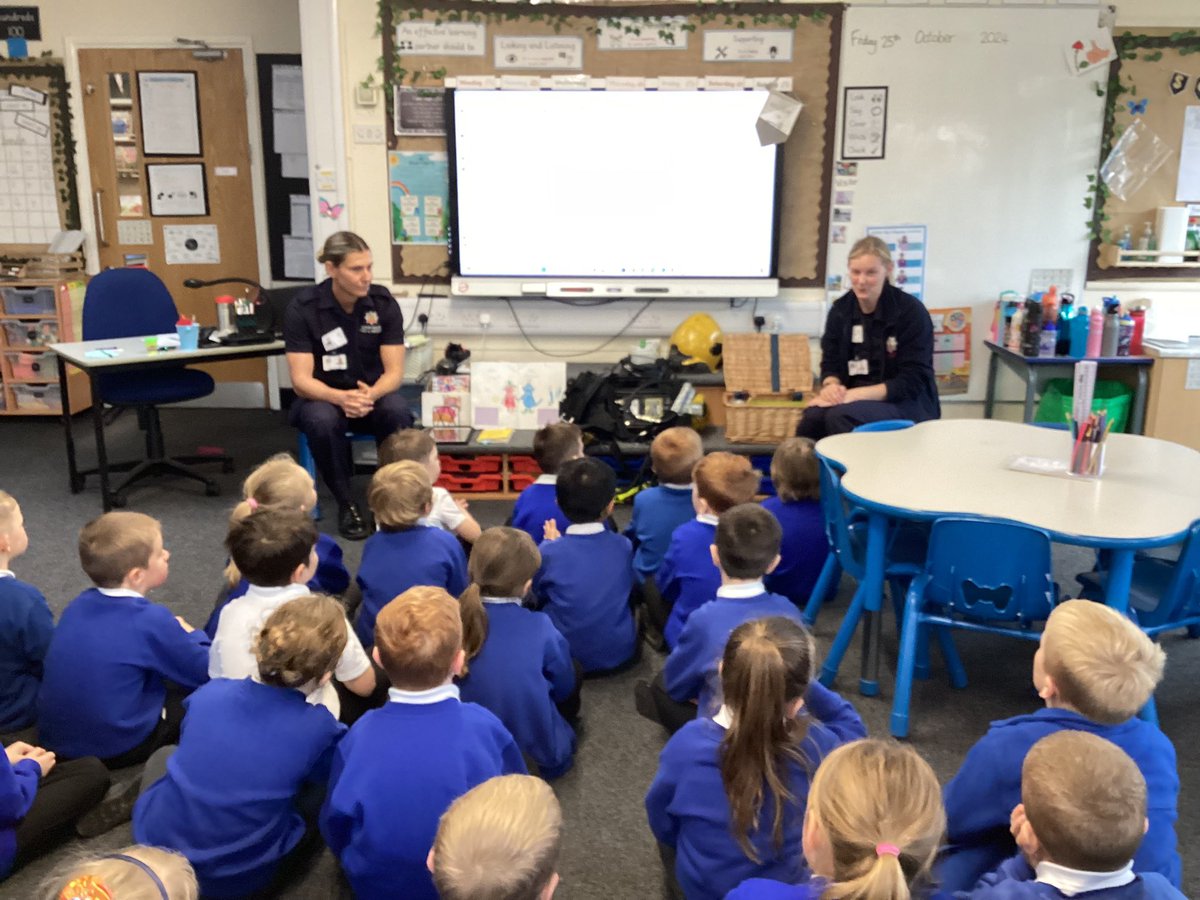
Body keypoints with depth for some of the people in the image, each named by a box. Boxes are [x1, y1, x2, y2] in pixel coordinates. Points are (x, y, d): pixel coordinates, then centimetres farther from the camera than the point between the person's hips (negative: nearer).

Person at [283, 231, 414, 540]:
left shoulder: (384, 302, -11)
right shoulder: (302, 308, -15)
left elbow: (394, 371, -11)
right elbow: (300, 380, -18)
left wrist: (370, 395, -35)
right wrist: (341, 398, -38)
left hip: (372, 394, 1)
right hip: (322, 396, -1)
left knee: (397, 412, -33)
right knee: (322, 421, -36)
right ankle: (346, 503, -13)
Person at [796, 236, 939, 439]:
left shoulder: (911, 311, -9)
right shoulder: (840, 309, 5)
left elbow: (913, 381, -14)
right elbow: (830, 363, 9)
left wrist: (857, 394, -25)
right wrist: (831, 385, -16)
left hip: (908, 403, -4)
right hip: (853, 398, 4)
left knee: (841, 417, -35)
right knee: (813, 417, -31)